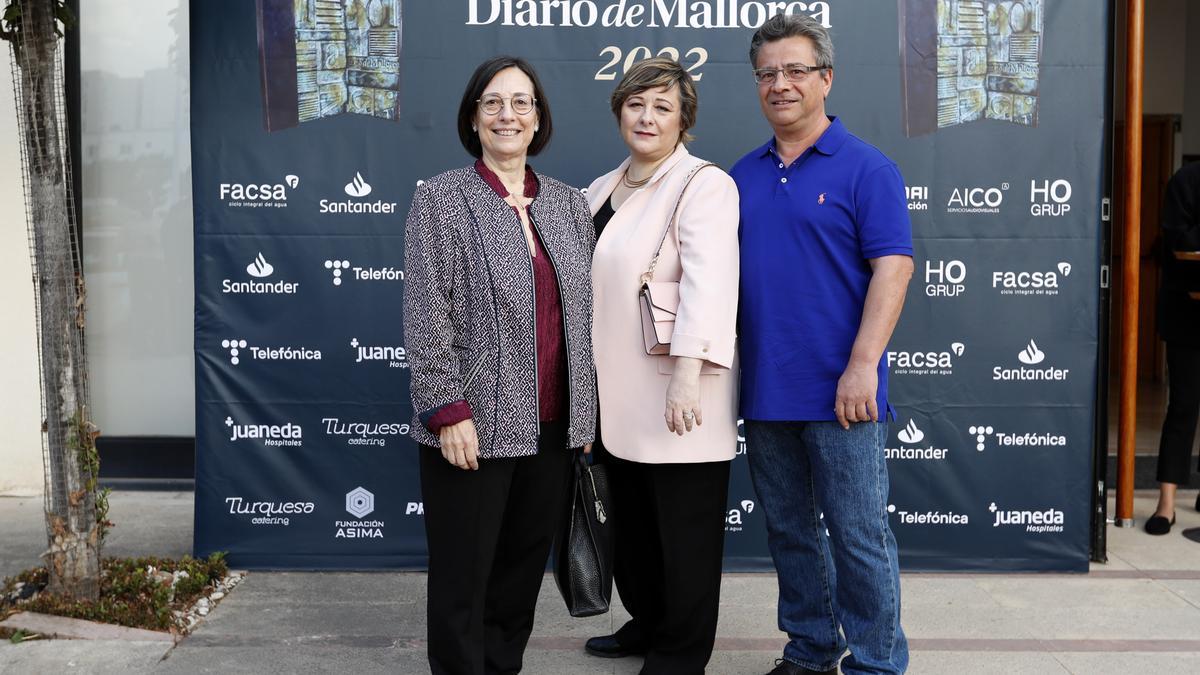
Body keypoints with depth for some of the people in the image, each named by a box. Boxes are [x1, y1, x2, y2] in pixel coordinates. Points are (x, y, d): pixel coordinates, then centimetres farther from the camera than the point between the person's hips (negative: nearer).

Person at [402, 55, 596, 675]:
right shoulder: (441, 199, -3)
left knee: (525, 566, 13)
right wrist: (448, 410, -14)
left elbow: (585, 310, 12)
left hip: (553, 426, 5)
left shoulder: (569, 204, 10)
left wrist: (586, 411, 10)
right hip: (475, 425, -4)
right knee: (463, 576, 4)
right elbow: (427, 316, -9)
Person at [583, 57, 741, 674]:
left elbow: (707, 281, -21)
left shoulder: (703, 184, -9)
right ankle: (646, 623, 36)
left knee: (683, 531, 3)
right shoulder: (601, 191, 16)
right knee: (631, 522, 17)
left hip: (677, 397, -7)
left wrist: (688, 373, -31)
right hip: (618, 394, 7)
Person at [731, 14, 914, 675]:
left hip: (839, 392, -5)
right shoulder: (744, 174, 11)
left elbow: (892, 267, -12)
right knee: (789, 532, 15)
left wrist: (863, 366, -19)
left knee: (859, 537, 1)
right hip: (764, 390, 6)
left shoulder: (864, 167, -5)